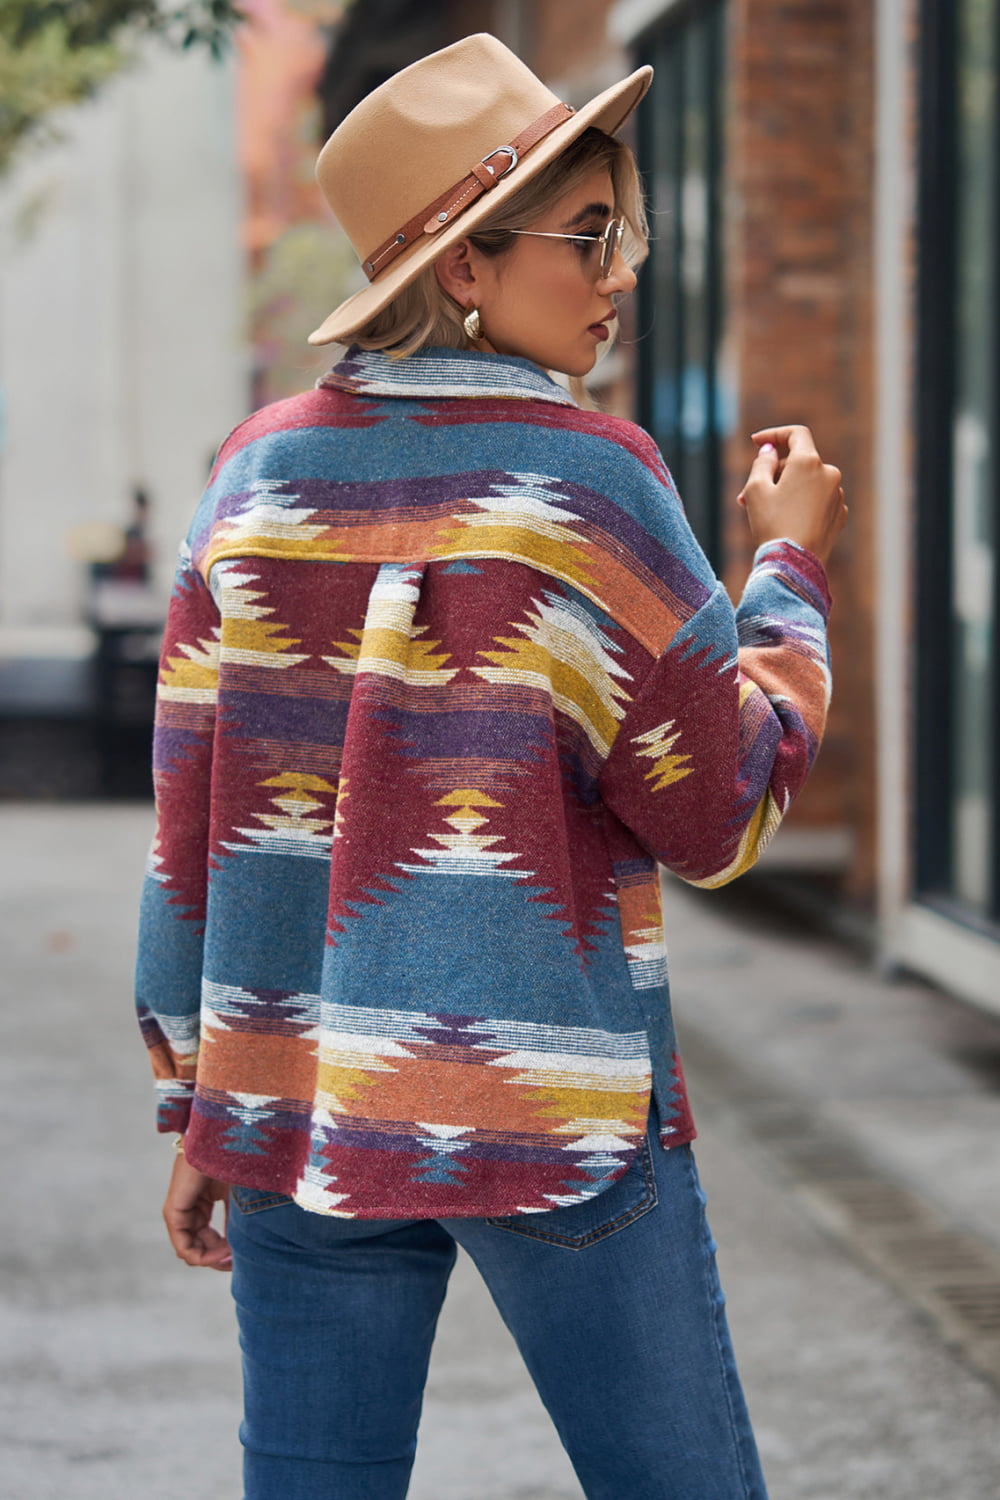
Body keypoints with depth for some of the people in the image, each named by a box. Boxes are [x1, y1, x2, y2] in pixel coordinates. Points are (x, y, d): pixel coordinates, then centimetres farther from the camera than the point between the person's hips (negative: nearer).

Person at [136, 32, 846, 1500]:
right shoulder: (587, 480, -10)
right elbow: (720, 814, -5)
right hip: (546, 1114, -5)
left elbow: (189, 816, 5)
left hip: (296, 1103, 5)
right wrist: (792, 564, 7)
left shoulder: (263, 468, 4)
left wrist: (195, 1106, 12)